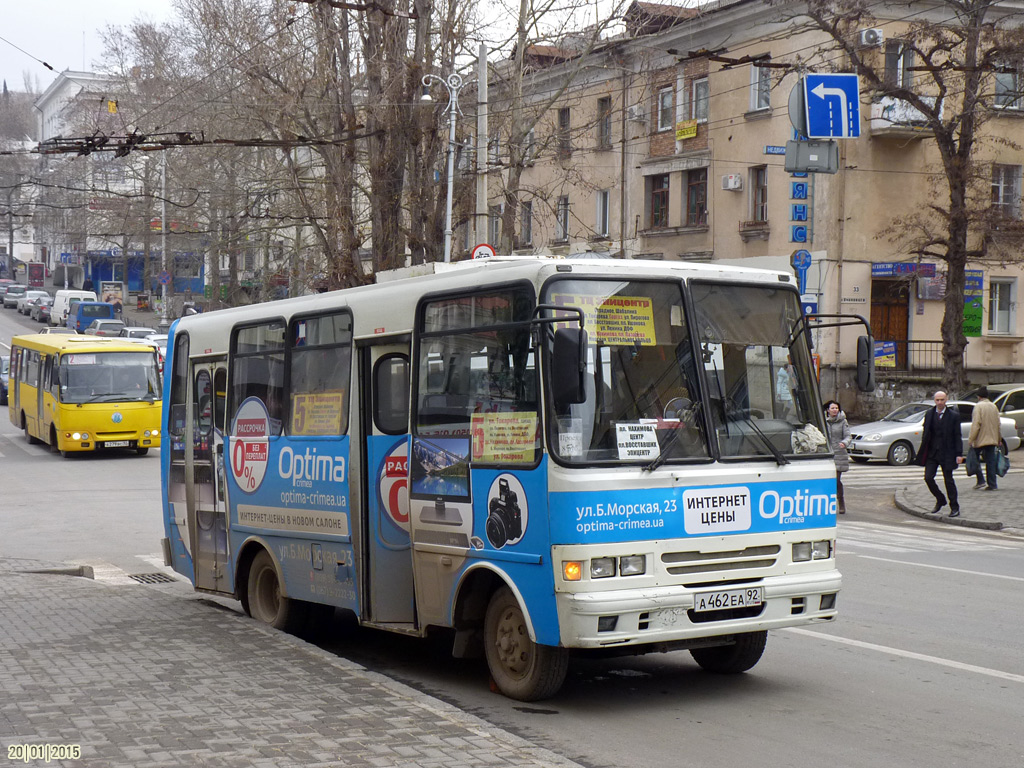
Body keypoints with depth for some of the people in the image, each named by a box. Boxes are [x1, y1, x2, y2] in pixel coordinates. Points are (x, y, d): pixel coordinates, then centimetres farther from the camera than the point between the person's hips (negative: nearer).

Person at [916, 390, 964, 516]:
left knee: (949, 480, 2)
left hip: (947, 453, -3)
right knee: (928, 478, -3)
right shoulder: (929, 414, 6)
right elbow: (925, 433, 11)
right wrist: (923, 451, 7)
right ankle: (940, 499, 20)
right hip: (932, 453, 3)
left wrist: (959, 454, -10)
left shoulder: (953, 415, -4)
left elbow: (958, 436, -4)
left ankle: (955, 508, 13)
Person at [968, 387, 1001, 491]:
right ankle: (992, 484, 5)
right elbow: (998, 424, 15)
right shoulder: (994, 406, 10)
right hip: (992, 439, 6)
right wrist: (998, 440, 23)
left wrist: (971, 439, -13)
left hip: (980, 439, -6)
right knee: (991, 462, 7)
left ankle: (981, 481, -2)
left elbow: (975, 424, -16)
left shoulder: (979, 406, -10)